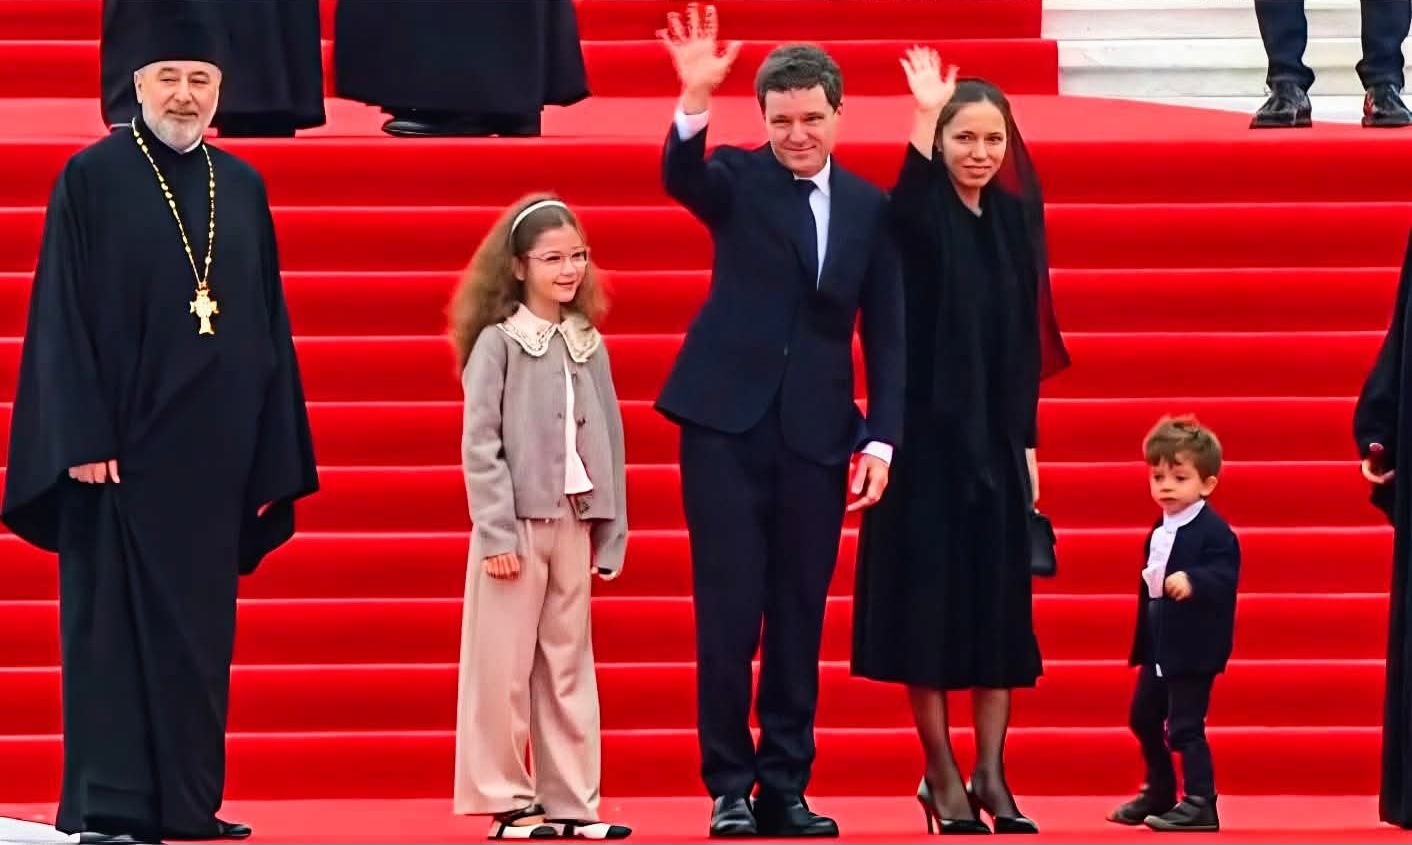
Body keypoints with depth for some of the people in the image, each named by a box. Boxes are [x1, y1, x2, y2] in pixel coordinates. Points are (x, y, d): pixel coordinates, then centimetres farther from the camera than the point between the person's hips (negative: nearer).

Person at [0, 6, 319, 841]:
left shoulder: (242, 187, 11)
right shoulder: (91, 179, -3)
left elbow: (270, 327, 13)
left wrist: (275, 455, 8)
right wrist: (81, 440, -15)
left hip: (213, 451, 5)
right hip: (122, 448, -5)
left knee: (200, 629, 8)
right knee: (114, 628, -3)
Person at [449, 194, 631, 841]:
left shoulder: (590, 344, 8)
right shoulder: (498, 342, -7)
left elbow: (609, 440, 10)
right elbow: (480, 444, -10)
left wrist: (612, 530, 7)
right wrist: (497, 532, -15)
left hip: (574, 522, 5)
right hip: (517, 523, -5)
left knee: (569, 666, 9)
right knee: (505, 666, 0)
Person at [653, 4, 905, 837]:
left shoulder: (870, 207, 8)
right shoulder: (739, 178, 1)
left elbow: (887, 333, 7)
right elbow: (681, 177, -22)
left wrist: (881, 438, -2)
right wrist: (696, 102, -41)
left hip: (816, 431, 3)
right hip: (728, 421, -3)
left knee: (800, 616, 6)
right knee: (729, 611, -3)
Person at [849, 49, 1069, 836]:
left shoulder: (1015, 217, 8)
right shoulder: (922, 215, -6)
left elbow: (1027, 337, 11)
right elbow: (905, 205, -32)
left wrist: (1028, 440, 8)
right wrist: (922, 120, -47)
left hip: (998, 436, 4)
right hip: (930, 433, -4)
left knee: (1000, 599, 4)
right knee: (931, 594, -1)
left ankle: (990, 775, 9)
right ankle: (943, 776, 6)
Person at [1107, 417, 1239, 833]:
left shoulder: (1213, 532, -15)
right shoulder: (1160, 533, 12)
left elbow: (1223, 577, -27)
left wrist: (1192, 581, -46)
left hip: (1193, 650, -10)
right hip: (1159, 648, 10)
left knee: (1184, 726, -10)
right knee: (1144, 718, 21)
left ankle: (1199, 804, -4)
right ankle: (1159, 791, 38)